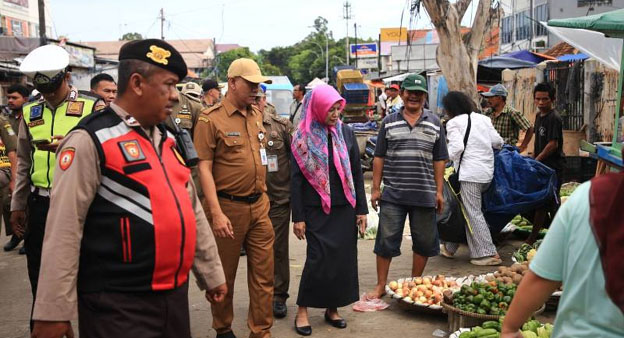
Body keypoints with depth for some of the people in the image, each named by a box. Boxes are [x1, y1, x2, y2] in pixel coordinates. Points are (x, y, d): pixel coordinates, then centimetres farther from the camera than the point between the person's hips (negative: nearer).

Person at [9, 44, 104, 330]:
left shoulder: (93, 107, -5)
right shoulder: (31, 112, 10)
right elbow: (23, 162, 14)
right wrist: (17, 205, 13)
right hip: (40, 204, 5)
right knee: (39, 273, 14)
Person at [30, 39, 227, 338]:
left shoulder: (167, 139, 11)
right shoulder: (91, 140, -13)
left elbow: (191, 211, 16)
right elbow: (64, 229, -15)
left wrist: (211, 275, 18)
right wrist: (54, 311, -15)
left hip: (174, 295, 8)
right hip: (118, 305, -7)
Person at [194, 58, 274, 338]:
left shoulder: (257, 115, 10)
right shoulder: (211, 119, -9)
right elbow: (204, 168, -12)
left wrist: (263, 197, 16)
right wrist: (216, 213, -19)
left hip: (259, 206, 5)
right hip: (227, 206, -5)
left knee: (264, 274, 7)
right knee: (224, 275, 10)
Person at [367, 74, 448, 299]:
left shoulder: (434, 123, 7)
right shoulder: (389, 122, 6)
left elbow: (439, 160, 8)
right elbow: (379, 157, 6)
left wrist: (439, 191, 4)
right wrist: (375, 188, 2)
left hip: (424, 195, 1)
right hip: (392, 194, -1)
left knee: (424, 241, 9)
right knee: (386, 240, 1)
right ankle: (381, 286, 13)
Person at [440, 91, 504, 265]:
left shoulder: (453, 123, -5)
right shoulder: (483, 119, 13)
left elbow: (457, 147, -17)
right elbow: (497, 142, 11)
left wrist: (445, 158, 0)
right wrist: (485, 147, 31)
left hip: (469, 173, -7)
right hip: (487, 172, 7)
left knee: (473, 213, -3)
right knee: (462, 209, 16)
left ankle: (489, 254, -5)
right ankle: (450, 247, 24)